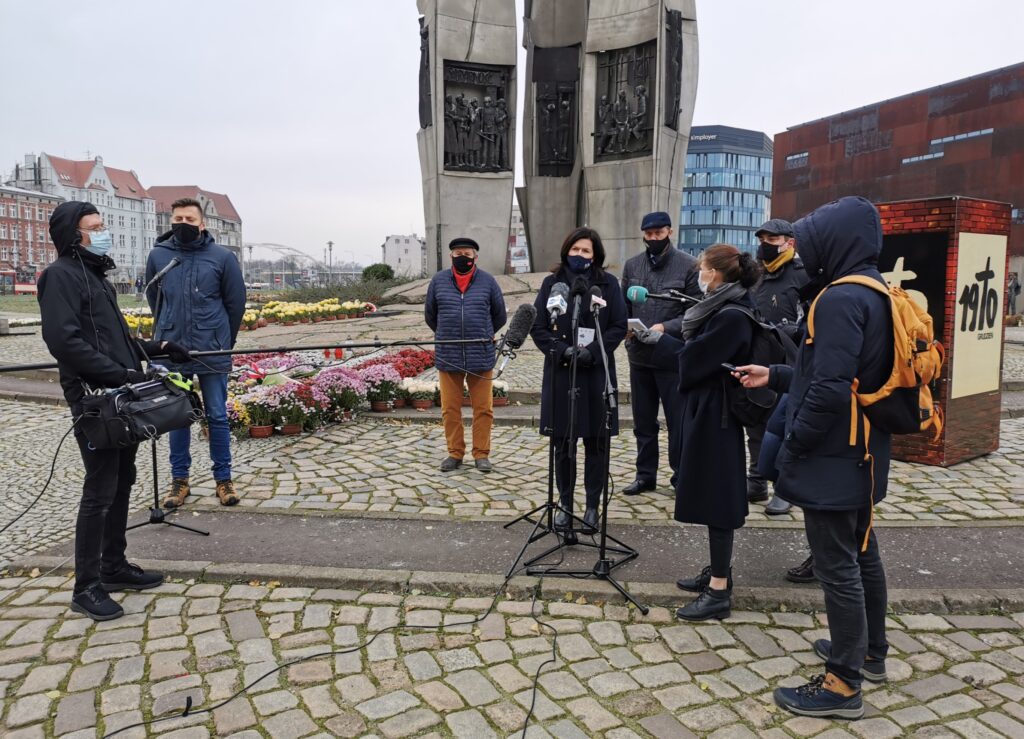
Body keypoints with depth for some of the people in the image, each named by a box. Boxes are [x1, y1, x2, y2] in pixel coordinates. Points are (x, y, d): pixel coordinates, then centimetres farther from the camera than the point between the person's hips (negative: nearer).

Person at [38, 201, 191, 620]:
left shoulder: (95, 274, 19)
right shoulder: (61, 275, -10)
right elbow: (65, 341, -21)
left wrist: (155, 348, 11)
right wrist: (121, 374, -22)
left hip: (120, 398, 9)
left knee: (122, 483, 14)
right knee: (100, 491, -4)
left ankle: (114, 567, 27)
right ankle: (86, 588, 8)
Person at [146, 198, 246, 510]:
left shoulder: (222, 257, -3)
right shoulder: (158, 255, 2)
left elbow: (236, 302, 4)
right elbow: (153, 298, 15)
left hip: (213, 353, -2)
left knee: (217, 416, 4)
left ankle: (223, 479, 16)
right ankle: (179, 479, 22)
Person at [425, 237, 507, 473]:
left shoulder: (487, 281, 3)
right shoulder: (438, 281, 5)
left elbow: (500, 316, 14)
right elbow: (430, 315, 17)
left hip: (481, 356, -1)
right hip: (448, 356, 1)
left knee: (483, 408, 4)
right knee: (450, 409, 7)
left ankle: (481, 454, 16)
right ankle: (455, 453, 19)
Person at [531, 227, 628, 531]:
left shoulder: (608, 283, 2)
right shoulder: (552, 282, 4)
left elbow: (619, 326, 0)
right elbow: (537, 326, 2)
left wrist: (592, 351, -13)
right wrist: (562, 350, -13)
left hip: (597, 373, 0)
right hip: (560, 373, 1)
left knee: (596, 443, 5)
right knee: (563, 444, 7)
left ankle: (592, 506, 19)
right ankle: (565, 504, 21)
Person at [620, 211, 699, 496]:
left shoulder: (688, 265, -4)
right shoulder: (632, 265, 8)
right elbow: (624, 305, 11)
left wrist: (666, 327, -19)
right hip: (639, 354, 4)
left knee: (677, 420, 4)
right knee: (643, 420, 14)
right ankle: (645, 475, 27)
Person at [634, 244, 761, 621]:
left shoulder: (732, 317, -21)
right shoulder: (722, 310, 10)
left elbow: (692, 359, -19)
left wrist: (658, 341, -5)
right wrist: (658, 338, 8)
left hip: (714, 417, -10)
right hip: (707, 412, 10)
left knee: (714, 495, -4)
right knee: (711, 494, 17)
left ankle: (719, 591, 6)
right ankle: (718, 571, 30)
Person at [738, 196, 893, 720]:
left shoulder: (841, 299, -22)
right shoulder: (876, 294, 10)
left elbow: (829, 390, -28)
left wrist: (790, 448, -16)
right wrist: (775, 377, 15)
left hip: (834, 457, -10)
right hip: (862, 453, 10)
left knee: (836, 565, -1)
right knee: (861, 553, 21)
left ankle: (844, 684, 11)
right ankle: (869, 651, 38)